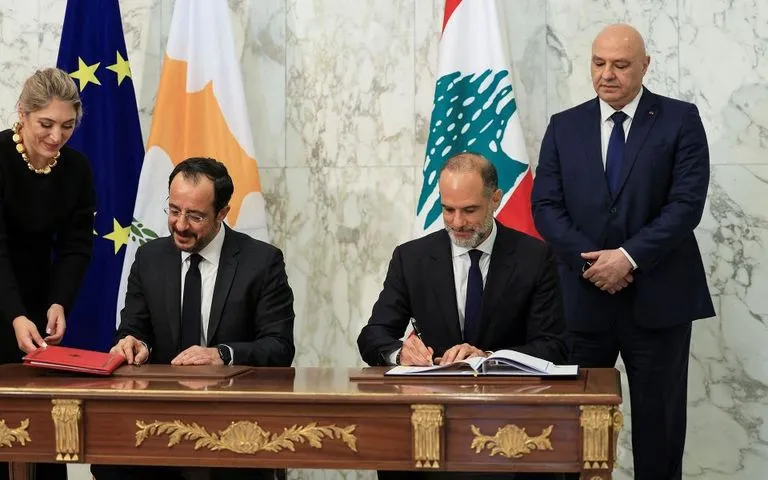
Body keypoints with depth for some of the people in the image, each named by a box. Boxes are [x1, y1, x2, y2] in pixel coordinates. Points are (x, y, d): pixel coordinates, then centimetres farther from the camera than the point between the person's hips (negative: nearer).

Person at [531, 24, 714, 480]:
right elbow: (546, 206, 1)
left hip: (657, 295, -2)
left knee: (659, 417, 7)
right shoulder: (564, 126, 8)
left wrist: (630, 257, -18)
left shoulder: (680, 120, 0)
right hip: (584, 295, 2)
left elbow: (687, 203, -9)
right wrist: (590, 260, -13)